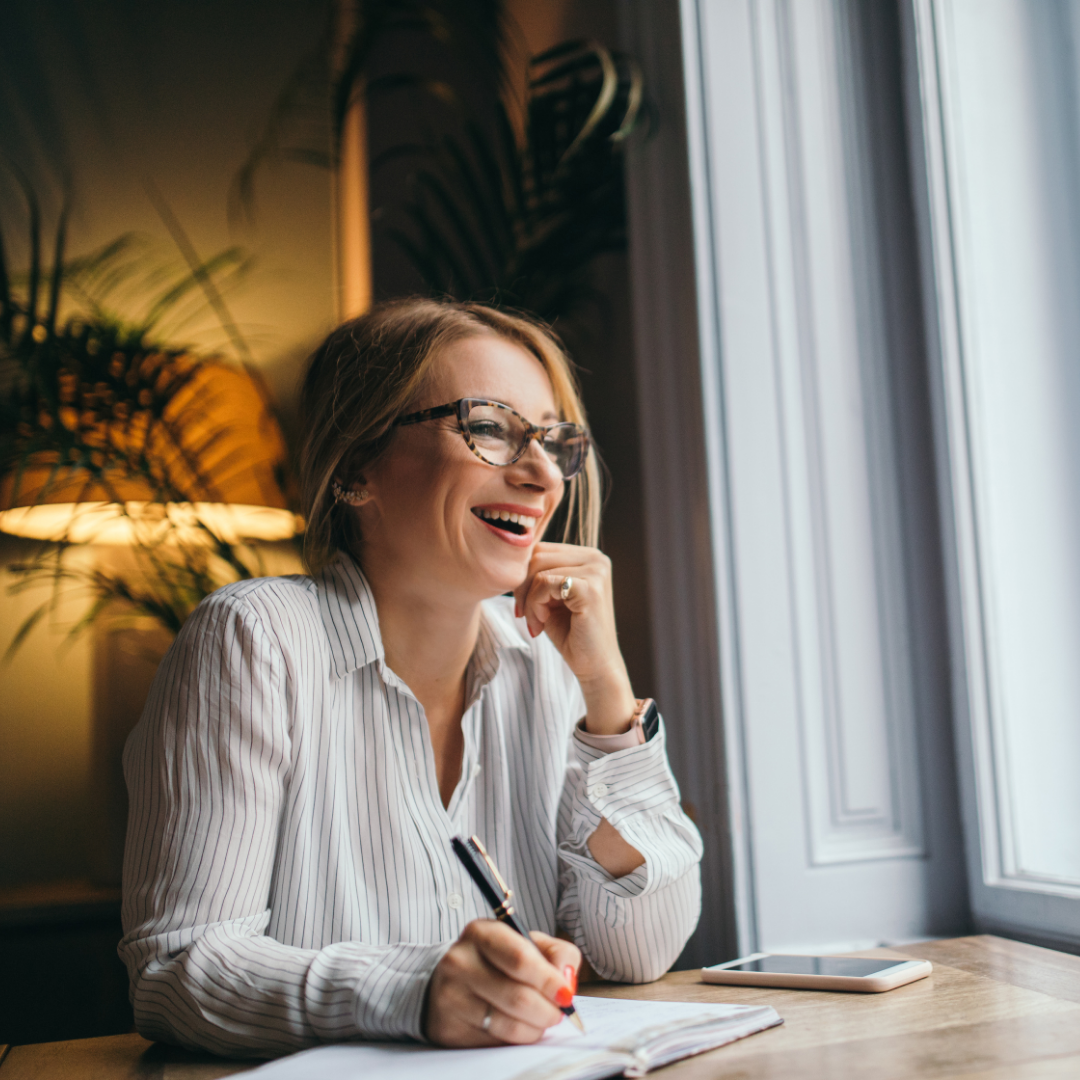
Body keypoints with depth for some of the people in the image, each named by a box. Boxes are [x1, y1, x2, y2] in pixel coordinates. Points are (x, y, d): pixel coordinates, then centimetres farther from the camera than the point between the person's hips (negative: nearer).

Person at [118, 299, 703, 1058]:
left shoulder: (545, 657, 2)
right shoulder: (255, 641, -12)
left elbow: (643, 954, -3)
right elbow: (176, 966, -15)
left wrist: (607, 688, -12)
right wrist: (413, 993, -31)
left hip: (528, 1070, 4)